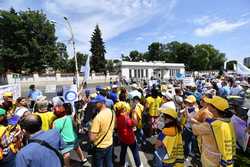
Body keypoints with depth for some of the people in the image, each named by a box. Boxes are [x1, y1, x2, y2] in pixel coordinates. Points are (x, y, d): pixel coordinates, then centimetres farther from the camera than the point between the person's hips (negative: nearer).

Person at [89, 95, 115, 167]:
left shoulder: (98, 117, -29)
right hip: (110, 144, 6)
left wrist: (90, 131, -8)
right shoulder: (112, 112, -7)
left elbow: (92, 138, -26)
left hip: (100, 147, -6)